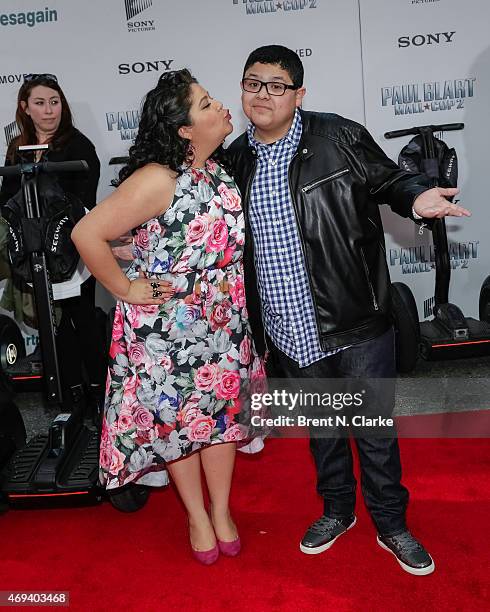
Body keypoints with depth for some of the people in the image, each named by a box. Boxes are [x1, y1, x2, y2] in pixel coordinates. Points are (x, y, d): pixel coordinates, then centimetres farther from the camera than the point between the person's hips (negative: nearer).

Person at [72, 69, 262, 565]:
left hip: (222, 321, 6)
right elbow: (87, 234, -24)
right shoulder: (158, 179, -23)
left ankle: (222, 512, 37)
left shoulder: (217, 170, 0)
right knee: (175, 418, 11)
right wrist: (125, 289, -16)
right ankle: (197, 516, 35)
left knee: (222, 410, 15)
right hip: (166, 326, -6)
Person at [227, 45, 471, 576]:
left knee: (375, 429, 11)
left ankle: (391, 524, 35)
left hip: (356, 325, -3)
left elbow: (388, 180, 2)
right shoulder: (235, 159, 5)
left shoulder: (340, 137, -8)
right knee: (320, 427, 22)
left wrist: (417, 198, -20)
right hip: (290, 333, 4)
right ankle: (337, 509, 45)